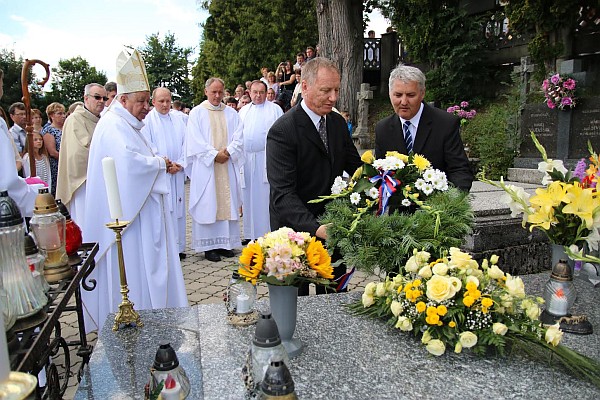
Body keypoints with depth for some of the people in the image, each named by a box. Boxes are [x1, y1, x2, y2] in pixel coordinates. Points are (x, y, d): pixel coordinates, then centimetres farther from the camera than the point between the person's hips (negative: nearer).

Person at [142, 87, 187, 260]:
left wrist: (179, 163, -4)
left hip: (177, 173, 4)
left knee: (177, 207, 7)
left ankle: (178, 246, 15)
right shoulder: (147, 120, 0)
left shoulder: (179, 117, 11)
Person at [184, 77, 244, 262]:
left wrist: (228, 152, -12)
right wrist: (214, 155, -13)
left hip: (228, 166, 3)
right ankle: (208, 246, 4)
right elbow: (195, 140, -5)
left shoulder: (231, 113, 12)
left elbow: (238, 138, 4)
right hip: (206, 166, -3)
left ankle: (225, 242, 13)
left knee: (227, 203, 4)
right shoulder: (197, 112, 3)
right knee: (207, 204, -2)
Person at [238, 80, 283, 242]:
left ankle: (268, 233, 4)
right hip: (246, 159, 5)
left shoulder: (275, 109, 3)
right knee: (249, 196, 8)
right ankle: (251, 233, 18)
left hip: (266, 158, -5)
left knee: (265, 196, -4)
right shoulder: (243, 111, 17)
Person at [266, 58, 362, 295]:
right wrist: (315, 228, -38)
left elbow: (355, 165, 10)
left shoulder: (338, 123, 4)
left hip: (333, 227, 6)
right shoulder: (282, 130, -19)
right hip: (297, 229, -6)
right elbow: (282, 193, -26)